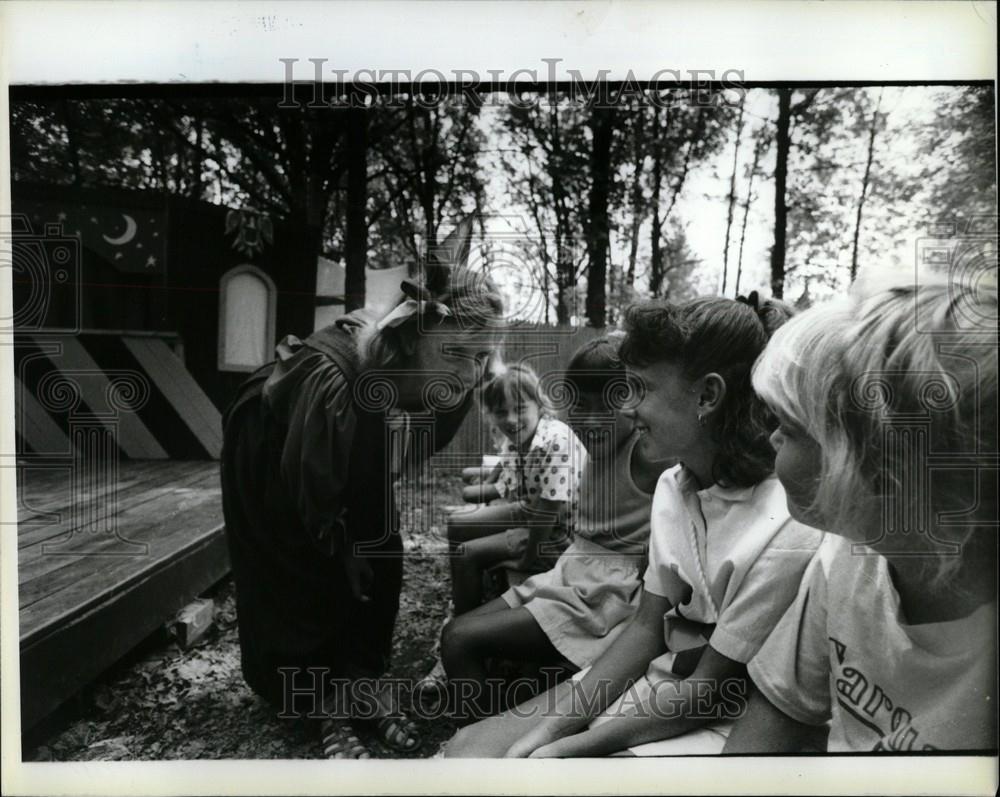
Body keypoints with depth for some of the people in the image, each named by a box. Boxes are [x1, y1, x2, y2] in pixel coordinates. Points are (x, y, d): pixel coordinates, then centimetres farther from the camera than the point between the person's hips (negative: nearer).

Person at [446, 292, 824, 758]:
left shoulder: (785, 535, -24)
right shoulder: (672, 487, -1)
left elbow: (709, 692, -17)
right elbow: (645, 627, 2)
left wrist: (567, 749, -14)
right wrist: (551, 727, -6)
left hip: (719, 722, -6)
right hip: (653, 680, 6)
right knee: (470, 745, -2)